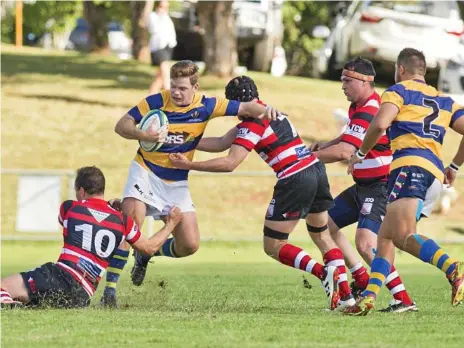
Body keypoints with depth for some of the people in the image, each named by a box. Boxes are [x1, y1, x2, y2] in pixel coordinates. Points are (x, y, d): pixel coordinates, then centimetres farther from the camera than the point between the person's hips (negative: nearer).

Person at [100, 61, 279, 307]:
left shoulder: (205, 106, -8)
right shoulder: (156, 102, -14)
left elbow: (244, 108, -6)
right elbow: (122, 125, -10)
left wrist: (265, 111, -27)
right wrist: (144, 135, -30)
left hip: (177, 183, 3)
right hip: (145, 172, -3)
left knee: (189, 245, -5)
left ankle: (145, 255, 24)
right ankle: (109, 288, -20)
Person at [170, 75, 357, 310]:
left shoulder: (253, 124, -9)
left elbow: (230, 163, -18)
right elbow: (222, 143, 19)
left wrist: (189, 165, -12)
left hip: (295, 180, -9)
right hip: (316, 170, 9)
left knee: (273, 246, 2)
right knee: (322, 235, 24)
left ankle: (324, 273, -16)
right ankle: (345, 295, 15)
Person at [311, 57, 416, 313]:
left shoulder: (369, 111, -22)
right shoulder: (358, 107, 11)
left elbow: (344, 152, -27)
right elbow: (349, 138, 27)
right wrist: (323, 146, 8)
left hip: (380, 188, -11)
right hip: (363, 187, 11)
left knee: (365, 243, -25)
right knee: (325, 223, 15)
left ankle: (403, 299, -23)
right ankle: (361, 282, 20)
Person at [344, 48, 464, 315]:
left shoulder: (399, 91, 8)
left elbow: (380, 124, -9)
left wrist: (360, 153, 7)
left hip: (410, 165, -8)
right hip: (435, 173, 8)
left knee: (403, 235, -25)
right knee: (385, 236, 16)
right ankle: (369, 297, 7)